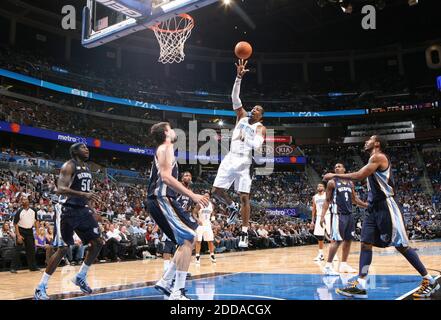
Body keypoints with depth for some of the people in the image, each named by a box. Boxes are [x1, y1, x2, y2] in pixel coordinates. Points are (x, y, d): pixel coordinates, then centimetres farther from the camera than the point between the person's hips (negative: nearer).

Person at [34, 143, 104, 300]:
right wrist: (84, 194, -35)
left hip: (82, 210, 8)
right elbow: (60, 189, -25)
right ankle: (40, 287, 2)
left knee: (98, 242, 4)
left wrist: (91, 210, 14)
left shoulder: (87, 169, 14)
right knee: (63, 249, -10)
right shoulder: (69, 166, -12)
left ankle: (80, 277, 18)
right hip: (68, 211, -8)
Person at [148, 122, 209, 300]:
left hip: (161, 200, 10)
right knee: (188, 240, -14)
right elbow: (166, 177, -21)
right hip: (162, 200, -10)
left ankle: (165, 282, 17)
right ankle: (177, 293, -15)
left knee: (187, 240, 13)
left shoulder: (164, 150, 25)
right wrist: (192, 195, -23)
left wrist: (192, 196, 23)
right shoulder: (165, 148, -7)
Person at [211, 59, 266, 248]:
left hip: (244, 162, -4)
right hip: (230, 159, 4)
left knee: (245, 197, -6)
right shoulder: (241, 116, 12)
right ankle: (232, 208, 28)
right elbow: (235, 98, -1)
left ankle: (244, 233, 2)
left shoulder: (260, 128, 1)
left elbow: (257, 145, -18)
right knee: (216, 191, -2)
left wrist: (245, 137, -26)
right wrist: (239, 77, -10)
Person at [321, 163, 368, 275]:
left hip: (349, 214, 7)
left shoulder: (350, 183, 13)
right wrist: (322, 215, -14)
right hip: (338, 214, -7)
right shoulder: (332, 182, -4)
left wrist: (367, 205, 12)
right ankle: (328, 266, -9)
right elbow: (327, 200, -5)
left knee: (348, 239, 11)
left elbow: (354, 199, 21)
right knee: (337, 240, -14)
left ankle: (344, 264, 22)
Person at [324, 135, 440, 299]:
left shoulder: (379, 157, -11)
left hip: (386, 207, -10)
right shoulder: (375, 160, 19)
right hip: (375, 208, 10)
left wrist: (334, 175, -12)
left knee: (401, 245, -4)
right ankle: (360, 286, 0)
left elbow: (358, 176, -20)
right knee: (365, 243, 2)